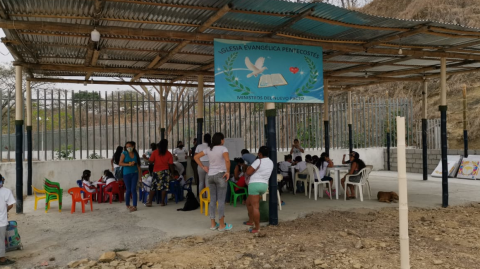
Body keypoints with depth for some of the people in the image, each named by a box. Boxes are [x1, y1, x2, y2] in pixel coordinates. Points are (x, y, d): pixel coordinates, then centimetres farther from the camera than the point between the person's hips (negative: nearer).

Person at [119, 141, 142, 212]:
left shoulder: (135, 154, 7)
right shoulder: (124, 153, 0)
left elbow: (138, 166, 8)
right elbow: (120, 163, -8)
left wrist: (140, 176, 6)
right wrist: (128, 164, -21)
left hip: (134, 173, 1)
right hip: (126, 174, -1)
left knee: (133, 189, -7)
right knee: (128, 190, 5)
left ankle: (134, 206, -5)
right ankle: (127, 205, 22)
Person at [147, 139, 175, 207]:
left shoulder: (155, 152, -3)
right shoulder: (169, 154, -2)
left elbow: (151, 161, -5)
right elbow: (171, 165, -3)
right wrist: (172, 172, 8)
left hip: (156, 171, 0)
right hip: (165, 171, 0)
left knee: (153, 186, 6)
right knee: (165, 186, 5)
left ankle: (149, 202, 6)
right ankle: (162, 202, 7)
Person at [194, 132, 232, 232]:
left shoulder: (208, 149, 6)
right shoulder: (223, 148, -12)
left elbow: (196, 157, 9)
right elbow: (227, 160, -30)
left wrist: (203, 167, 9)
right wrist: (228, 172, -18)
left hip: (211, 176, 6)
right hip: (220, 176, -6)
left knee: (212, 200, 11)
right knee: (221, 201, 0)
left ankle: (212, 224, 15)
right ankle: (222, 225, 5)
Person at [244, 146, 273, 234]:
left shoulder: (259, 161, -13)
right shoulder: (271, 162, 12)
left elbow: (248, 173, -15)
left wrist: (249, 167, 6)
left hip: (255, 184, -9)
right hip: (264, 185, 9)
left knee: (255, 207, -6)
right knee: (249, 202, 24)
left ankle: (257, 227, -4)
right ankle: (251, 221, 32)